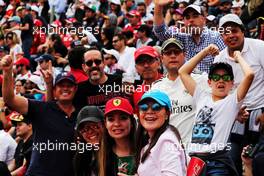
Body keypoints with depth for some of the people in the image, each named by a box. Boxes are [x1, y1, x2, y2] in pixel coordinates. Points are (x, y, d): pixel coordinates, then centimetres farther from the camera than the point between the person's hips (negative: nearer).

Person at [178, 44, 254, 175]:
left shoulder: (232, 101, 6)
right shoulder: (202, 97, 17)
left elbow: (249, 75, -9)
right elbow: (183, 72, 20)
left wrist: (238, 57, 10)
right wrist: (205, 52, 21)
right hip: (193, 158, 4)